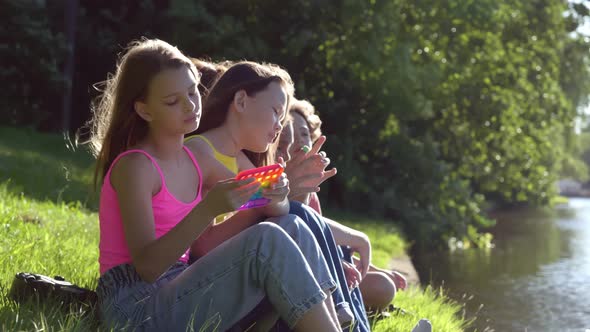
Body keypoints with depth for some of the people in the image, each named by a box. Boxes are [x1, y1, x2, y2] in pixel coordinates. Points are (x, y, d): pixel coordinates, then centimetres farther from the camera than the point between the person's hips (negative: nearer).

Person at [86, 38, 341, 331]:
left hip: (181, 293, 8)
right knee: (268, 241, -25)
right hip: (136, 307, -8)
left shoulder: (194, 160, 10)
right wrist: (207, 209, -32)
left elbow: (202, 247, 10)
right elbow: (146, 265, -21)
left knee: (298, 238, -7)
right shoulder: (135, 166, -12)